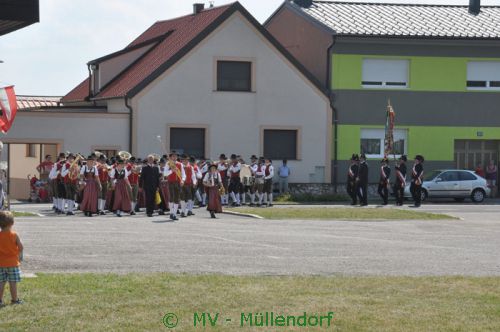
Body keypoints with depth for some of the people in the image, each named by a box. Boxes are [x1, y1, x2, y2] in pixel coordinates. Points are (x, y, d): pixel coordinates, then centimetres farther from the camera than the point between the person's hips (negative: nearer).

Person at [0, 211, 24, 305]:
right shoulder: (14, 235, -11)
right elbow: (21, 247, -8)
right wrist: (20, 255, 12)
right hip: (13, 262, -2)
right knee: (13, 283, 5)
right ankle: (14, 299, 10)